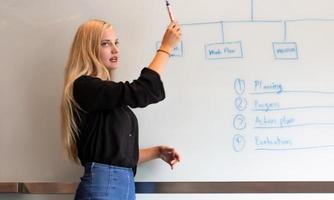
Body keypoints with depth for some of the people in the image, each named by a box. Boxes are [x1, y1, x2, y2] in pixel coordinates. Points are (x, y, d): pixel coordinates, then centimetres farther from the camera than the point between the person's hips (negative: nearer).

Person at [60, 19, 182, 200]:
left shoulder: (108, 96, 16)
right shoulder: (84, 87, -9)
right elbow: (140, 92, -18)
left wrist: (158, 152, 9)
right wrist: (166, 47, -6)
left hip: (126, 184, 8)